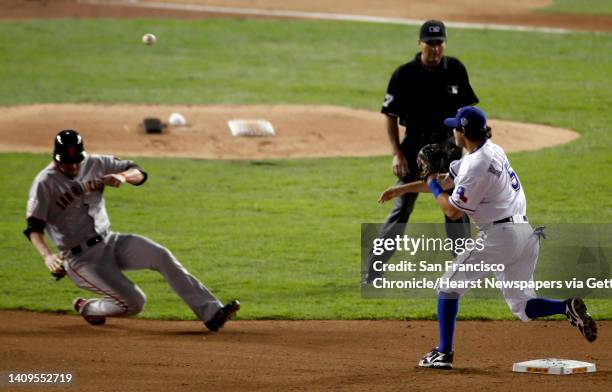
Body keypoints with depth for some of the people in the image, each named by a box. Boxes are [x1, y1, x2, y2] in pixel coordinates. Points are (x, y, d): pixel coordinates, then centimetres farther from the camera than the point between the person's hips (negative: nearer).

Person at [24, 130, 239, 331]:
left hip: (109, 242, 5)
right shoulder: (45, 183, -12)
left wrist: (123, 176, -20)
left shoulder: (95, 165, 3)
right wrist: (47, 256, -38)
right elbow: (34, 227, -19)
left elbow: (139, 173, 4)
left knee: (161, 256, -18)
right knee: (134, 302, -17)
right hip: (80, 258, -5)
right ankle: (88, 309, 13)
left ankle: (210, 312, -21)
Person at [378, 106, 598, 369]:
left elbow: (453, 211, -11)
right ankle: (568, 307, -13)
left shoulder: (477, 165, -15)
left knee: (449, 286, 5)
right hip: (526, 234, 9)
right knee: (521, 305, 12)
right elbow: (446, 180, 23)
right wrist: (402, 189, 25)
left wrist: (433, 185, 6)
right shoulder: (491, 151, 14)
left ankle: (443, 354, 3)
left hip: (498, 236, -9)